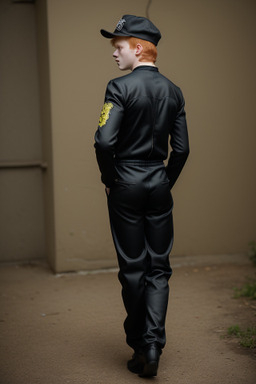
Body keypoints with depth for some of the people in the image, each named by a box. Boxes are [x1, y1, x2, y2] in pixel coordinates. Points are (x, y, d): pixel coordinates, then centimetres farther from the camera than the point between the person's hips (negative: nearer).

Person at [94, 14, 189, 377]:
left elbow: (104, 141, -19)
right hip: (159, 185, 4)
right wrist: (166, 182, 16)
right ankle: (153, 345, -1)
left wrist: (110, 180, -4)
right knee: (158, 267, 9)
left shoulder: (121, 86, -11)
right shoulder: (173, 91, 6)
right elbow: (181, 149, 5)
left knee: (132, 268, 6)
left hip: (126, 184, -4)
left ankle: (139, 347, 17)